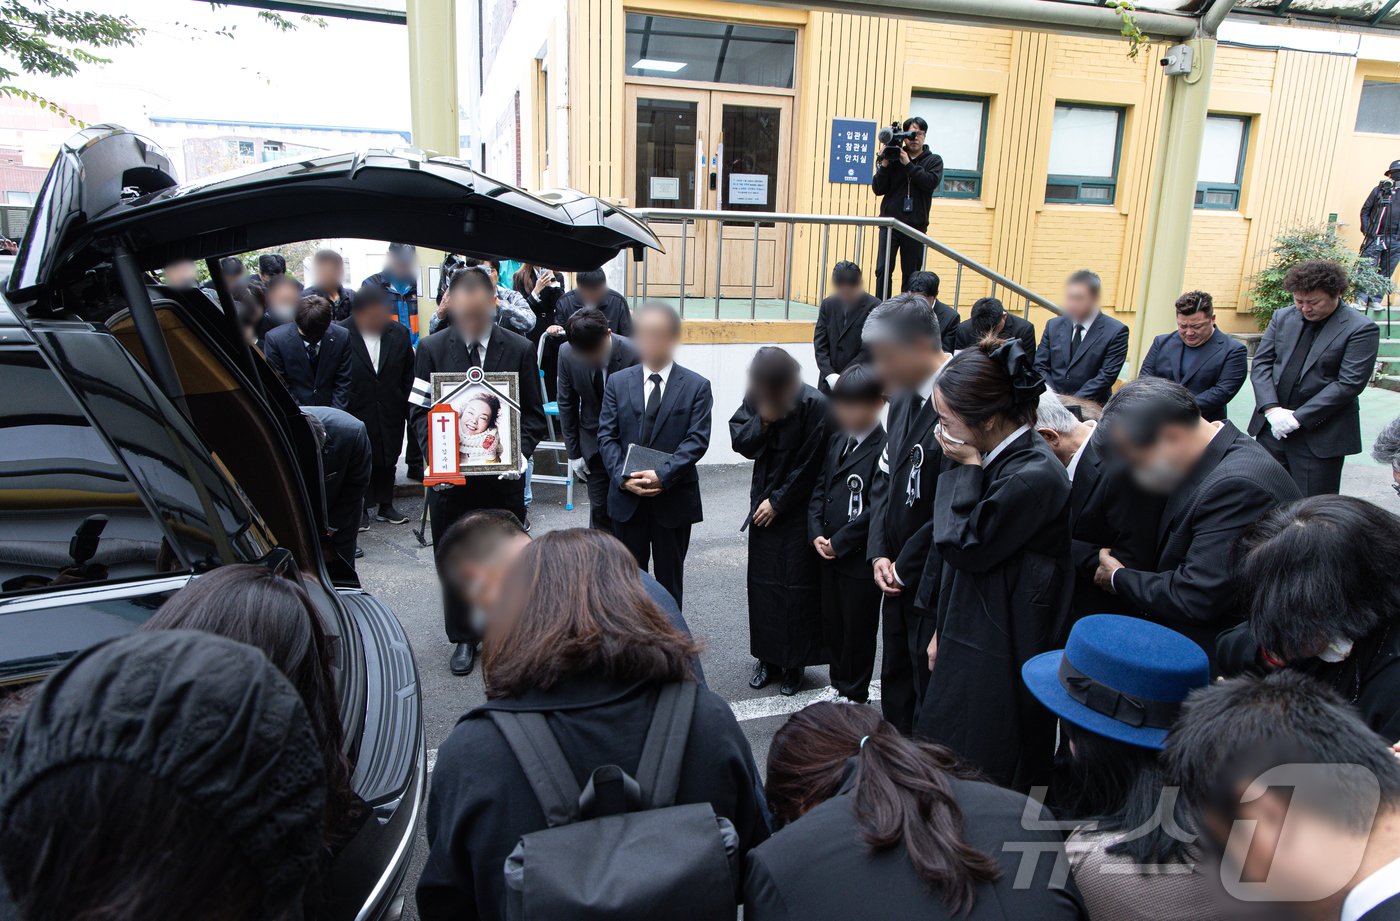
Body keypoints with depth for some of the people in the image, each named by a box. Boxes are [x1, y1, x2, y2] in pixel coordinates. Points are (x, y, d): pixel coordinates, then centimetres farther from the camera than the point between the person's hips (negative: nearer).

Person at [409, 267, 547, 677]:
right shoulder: (432, 348, -2)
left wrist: (521, 450, -15)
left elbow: (532, 411, 2)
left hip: (502, 474, 0)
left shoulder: (519, 349, -2)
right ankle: (464, 638, 29)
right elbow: (419, 409, 0)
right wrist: (434, 454, -17)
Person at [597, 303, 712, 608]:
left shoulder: (696, 386, -2)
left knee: (669, 577, 11)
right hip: (627, 497, 2)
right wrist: (623, 477, -15)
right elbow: (607, 436, 0)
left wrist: (662, 475, -21)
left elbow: (697, 440, -10)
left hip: (674, 499, -2)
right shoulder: (617, 382, 4)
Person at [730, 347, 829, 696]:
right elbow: (740, 441, -5)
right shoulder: (755, 398, -4)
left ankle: (794, 662, 19)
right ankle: (767, 657, 25)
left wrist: (778, 502, -12)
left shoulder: (814, 404, -19)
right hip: (764, 501, 5)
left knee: (797, 585, 3)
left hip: (798, 507, -5)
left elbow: (810, 464, -16)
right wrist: (764, 418, -22)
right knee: (762, 582, 10)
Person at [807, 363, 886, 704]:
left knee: (858, 630, 10)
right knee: (831, 625, 20)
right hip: (829, 553, 7)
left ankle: (855, 695, 29)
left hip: (861, 558, -7)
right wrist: (816, 533, -3)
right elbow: (820, 488, 9)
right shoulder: (838, 439, 6)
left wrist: (840, 542, -16)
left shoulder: (885, 449, -19)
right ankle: (838, 685, 39)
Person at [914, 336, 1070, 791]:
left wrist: (966, 469, -15)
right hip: (968, 643, 9)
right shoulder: (997, 459, 5)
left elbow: (964, 547, -18)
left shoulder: (1033, 477, -24)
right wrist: (943, 631, 17)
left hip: (998, 664, -9)